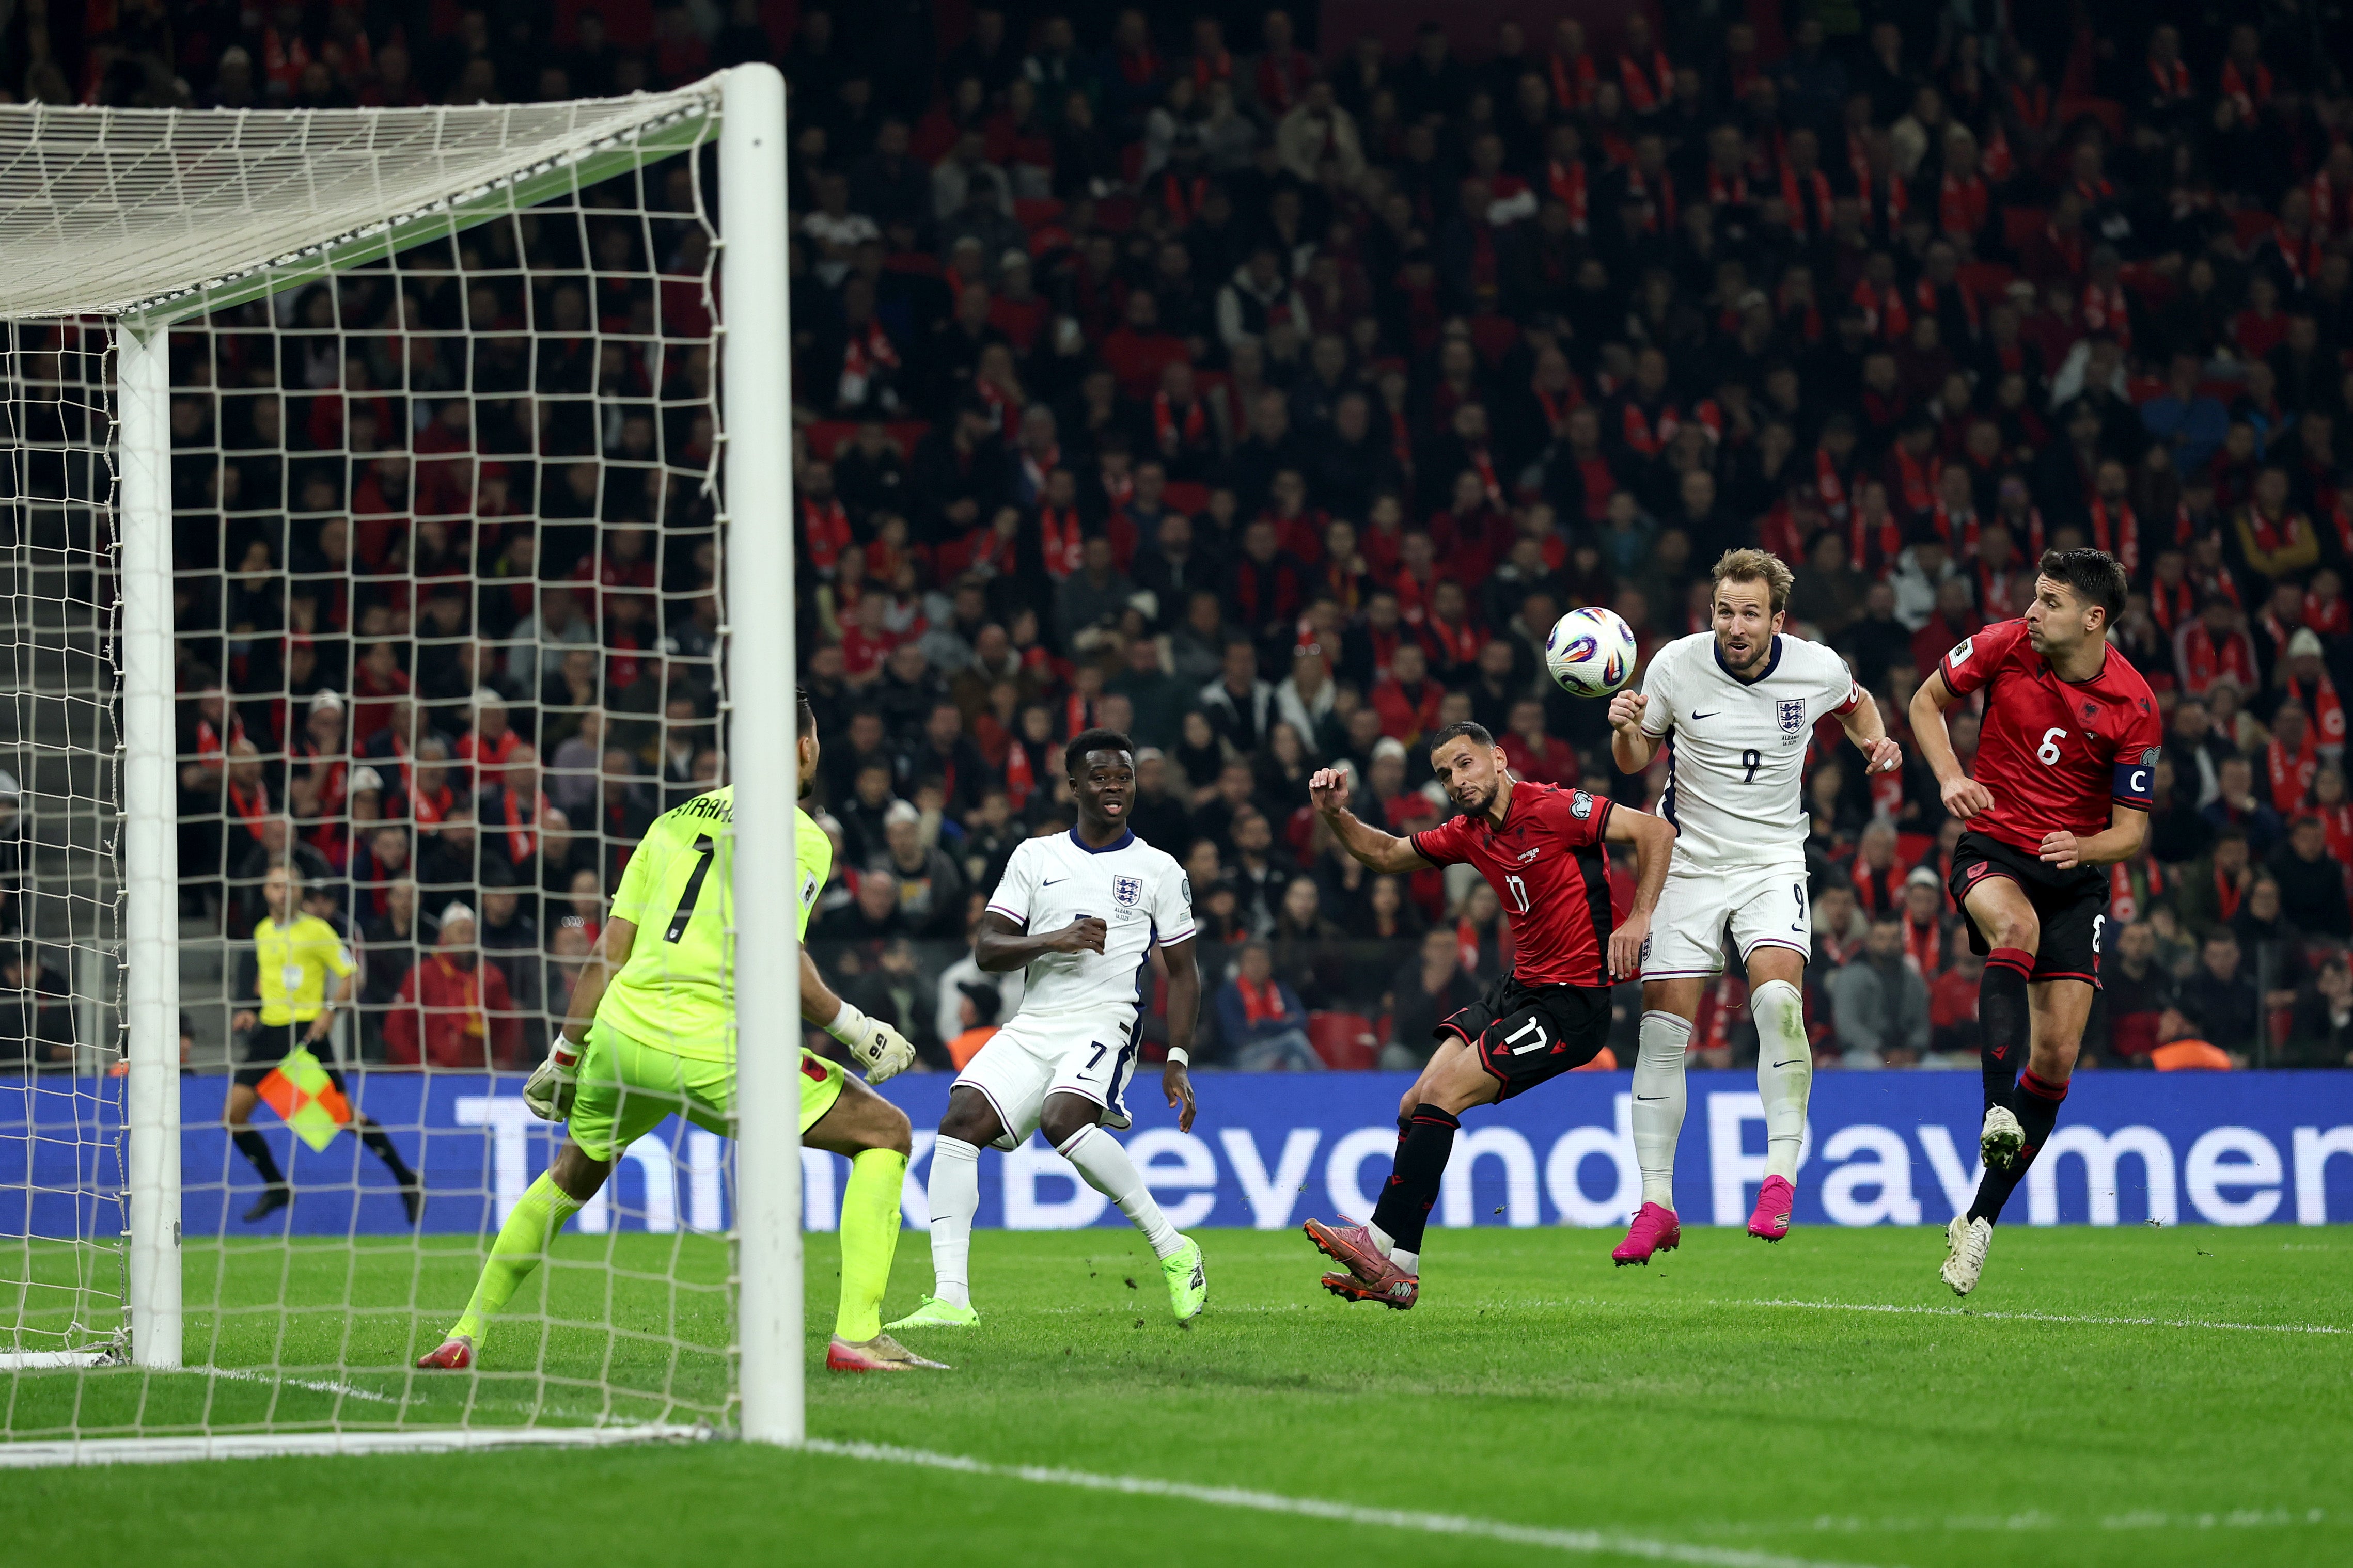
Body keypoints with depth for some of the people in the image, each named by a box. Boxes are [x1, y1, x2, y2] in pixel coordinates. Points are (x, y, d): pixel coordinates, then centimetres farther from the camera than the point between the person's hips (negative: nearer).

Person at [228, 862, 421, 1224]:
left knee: (346, 1115, -9)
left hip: (307, 1031, -6)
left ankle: (406, 1180, 6)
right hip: (269, 1031, 6)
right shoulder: (263, 932, 14)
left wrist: (330, 1009, -18)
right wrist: (251, 1012, 14)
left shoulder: (315, 930, -4)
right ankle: (276, 1189, 14)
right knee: (233, 1115, -2)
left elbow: (351, 974, -5)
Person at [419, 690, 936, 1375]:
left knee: (572, 1175, 33)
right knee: (885, 1134, 5)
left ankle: (464, 1337, 34)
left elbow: (609, 951, 15)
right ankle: (856, 1336, -8)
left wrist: (565, 1055, 21)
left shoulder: (678, 818, 16)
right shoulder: (800, 837, -2)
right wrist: (857, 1029, -4)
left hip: (621, 1035, 6)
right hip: (712, 1052, -6)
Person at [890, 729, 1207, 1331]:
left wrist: (1177, 1063, 0)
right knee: (961, 1121, -18)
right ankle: (950, 1300, -20)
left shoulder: (1159, 870, 7)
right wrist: (1054, 941, -13)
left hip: (1105, 1024, -4)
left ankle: (1175, 1252, -16)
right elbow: (986, 949, 5)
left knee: (1063, 1120, -32)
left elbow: (1182, 972, 9)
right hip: (1032, 1026, 4)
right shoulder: (1035, 857, 12)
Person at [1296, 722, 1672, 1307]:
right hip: (1518, 988, 9)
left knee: (1441, 1093, -17)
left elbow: (1656, 831, -18)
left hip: (1571, 1001, -9)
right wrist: (1336, 815, 4)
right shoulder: (1469, 834, 9)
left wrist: (1640, 918, -26)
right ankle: (1393, 1271, 5)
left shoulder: (1550, 809, -15)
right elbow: (1386, 854, 23)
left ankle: (1386, 1243, -11)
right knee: (1416, 1105, 1)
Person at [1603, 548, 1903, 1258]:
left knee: (1777, 997, -26)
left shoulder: (1817, 669, -8)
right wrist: (1626, 731, -17)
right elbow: (1635, 760, 5)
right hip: (1687, 858, 1)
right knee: (1662, 1031, -4)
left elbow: (1855, 702, 17)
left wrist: (1876, 743, -3)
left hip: (1773, 860, -1)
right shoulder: (1676, 666, -9)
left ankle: (1781, 1177, -21)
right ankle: (1656, 1207, 5)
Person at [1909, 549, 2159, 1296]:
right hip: (1992, 849, -1)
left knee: (2056, 1059, -5)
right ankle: (1999, 1116, -48)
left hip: (2074, 870, 1)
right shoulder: (2004, 645, -8)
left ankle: (1981, 1219, 8)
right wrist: (1951, 778, -8)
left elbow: (2132, 830, -4)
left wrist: (2084, 848, -26)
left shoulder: (2134, 707, -11)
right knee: (2016, 929, -37)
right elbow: (1926, 702, 9)